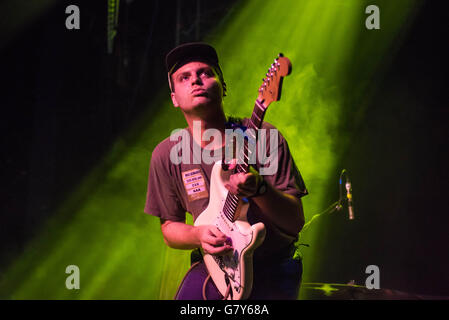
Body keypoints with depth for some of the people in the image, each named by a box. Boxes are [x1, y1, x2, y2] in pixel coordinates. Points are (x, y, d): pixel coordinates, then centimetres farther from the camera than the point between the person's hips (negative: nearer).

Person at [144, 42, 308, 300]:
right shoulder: (167, 155, -3)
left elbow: (296, 222, -12)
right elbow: (169, 227, 8)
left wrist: (259, 189, -30)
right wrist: (198, 235, -14)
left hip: (273, 268, -1)